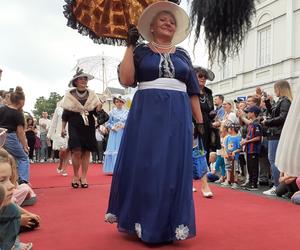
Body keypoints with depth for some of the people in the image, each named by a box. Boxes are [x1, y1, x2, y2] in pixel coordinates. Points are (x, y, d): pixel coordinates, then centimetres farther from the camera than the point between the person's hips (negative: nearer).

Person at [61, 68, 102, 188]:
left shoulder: (91, 95, 5)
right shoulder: (70, 95, 1)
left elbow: (96, 112, 6)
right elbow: (65, 113, 4)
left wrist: (99, 109, -16)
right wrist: (63, 128, 2)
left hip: (88, 127, 2)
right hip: (75, 127, -2)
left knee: (86, 152, 3)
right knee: (77, 151, -10)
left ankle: (83, 177, 13)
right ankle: (75, 176, 10)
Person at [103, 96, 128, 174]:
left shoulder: (127, 112, 6)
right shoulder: (112, 112, 3)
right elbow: (108, 123, 3)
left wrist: (126, 126, -11)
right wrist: (112, 127, -13)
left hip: (124, 134, 1)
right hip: (114, 133, -1)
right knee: (113, 149, -3)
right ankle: (112, 169, 1)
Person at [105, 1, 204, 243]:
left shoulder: (182, 54, 15)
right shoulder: (141, 51, 9)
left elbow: (193, 91, 13)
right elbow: (126, 79, -6)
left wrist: (199, 120, 5)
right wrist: (130, 45, -4)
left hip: (178, 116, 2)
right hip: (147, 114, -2)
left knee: (174, 168, 1)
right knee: (143, 166, -1)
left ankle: (170, 225, 12)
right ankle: (144, 222, 14)